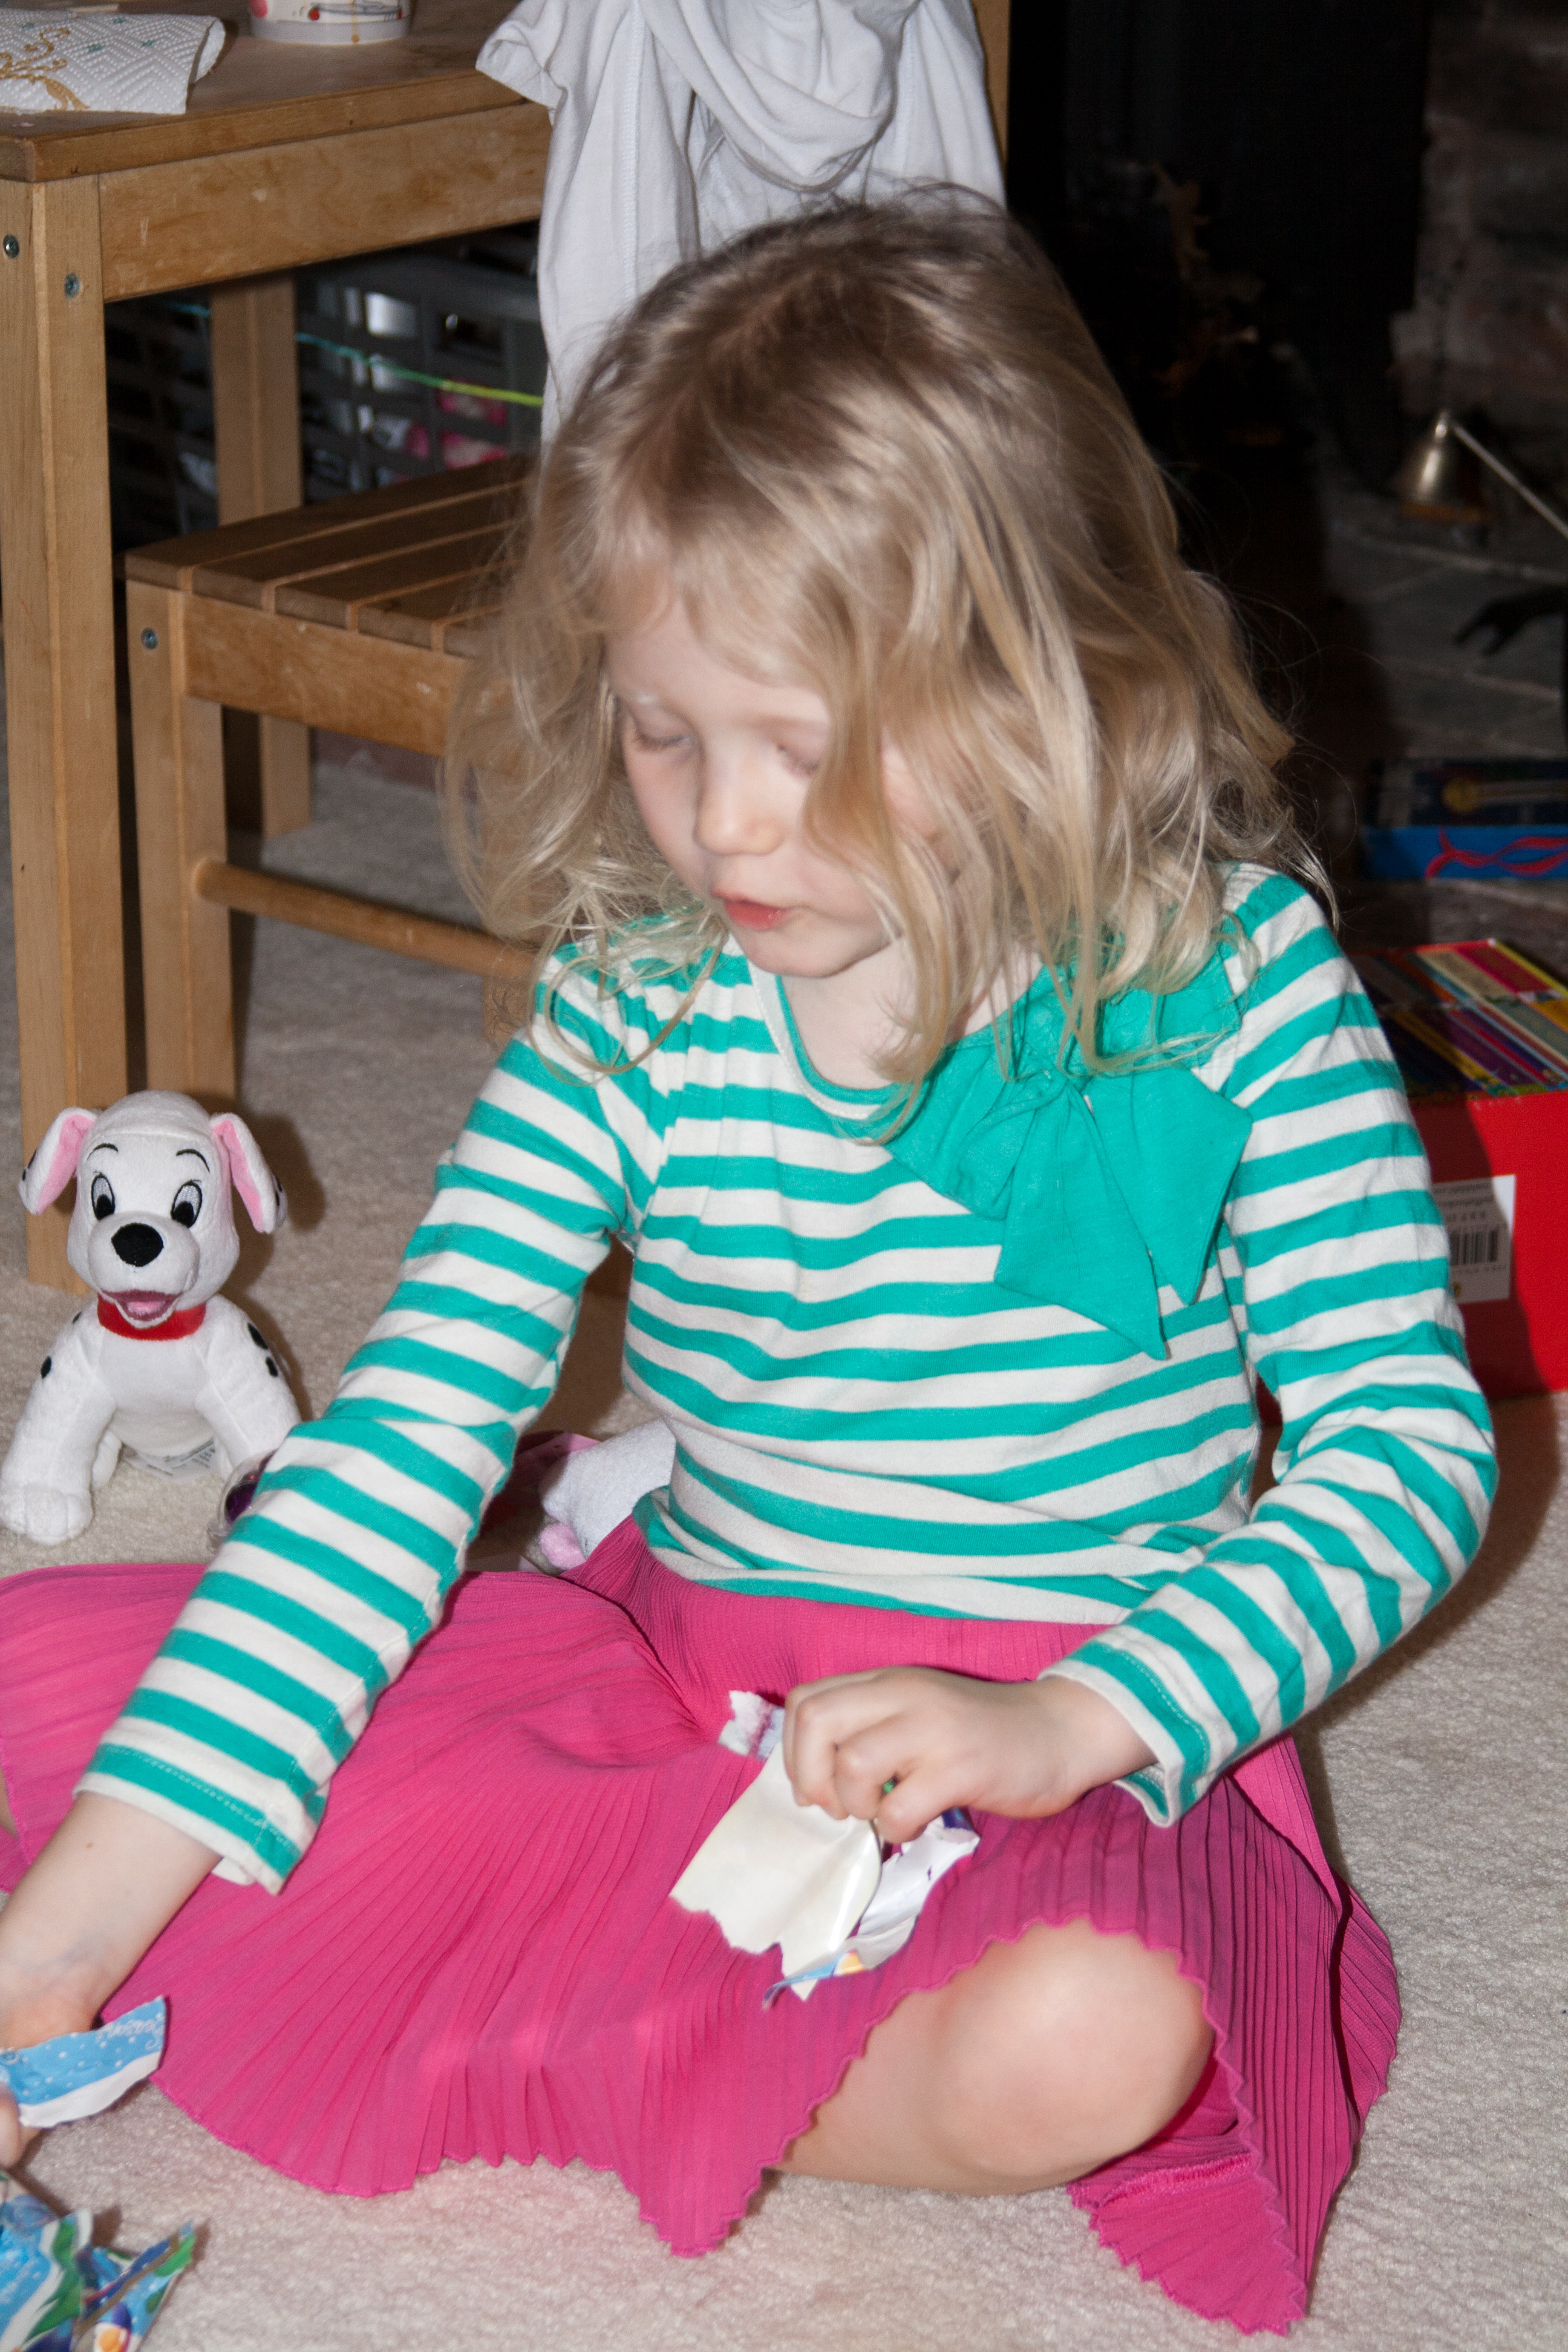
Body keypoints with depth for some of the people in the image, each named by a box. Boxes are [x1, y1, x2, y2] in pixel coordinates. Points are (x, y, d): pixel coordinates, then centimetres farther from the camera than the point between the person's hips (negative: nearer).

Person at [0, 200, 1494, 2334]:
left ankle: (528, 2029, -11)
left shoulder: (1229, 974, -13)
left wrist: (1069, 1724, -27)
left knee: (1086, 2045, -38)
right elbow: (407, 1437, -13)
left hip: (1071, 1740, -2)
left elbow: (1416, 1446, -12)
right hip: (680, 1677, 3)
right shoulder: (634, 1005, -7)